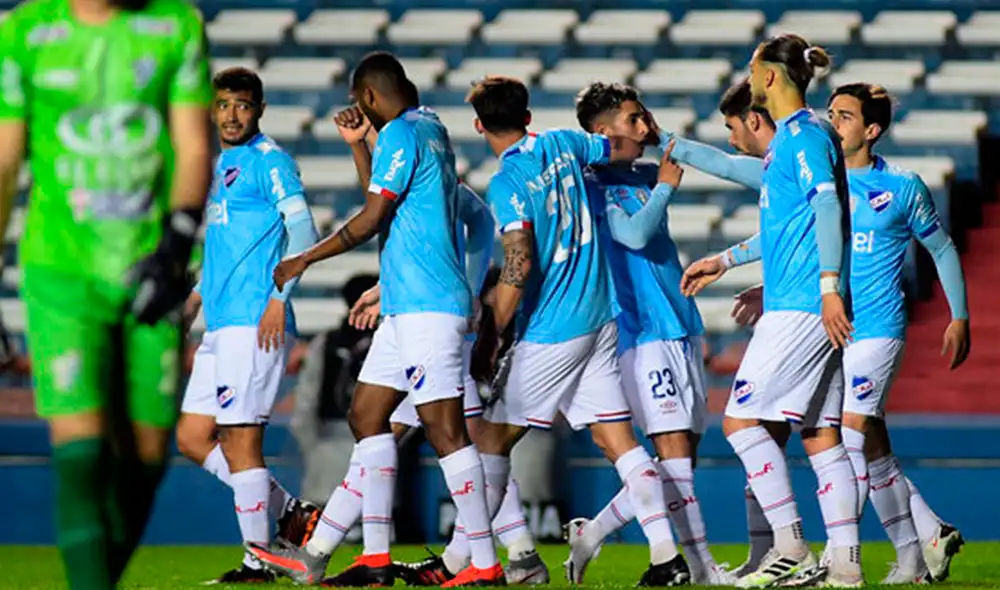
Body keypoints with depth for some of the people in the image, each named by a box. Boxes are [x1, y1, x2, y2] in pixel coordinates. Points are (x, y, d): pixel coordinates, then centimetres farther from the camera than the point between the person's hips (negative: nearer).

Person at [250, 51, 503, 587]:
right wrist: (357, 144, 24)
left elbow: (372, 218, -12)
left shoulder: (400, 134, -11)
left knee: (443, 428, -11)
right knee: (366, 414, 12)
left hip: (426, 305, -10)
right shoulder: (429, 128, 18)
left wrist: (304, 261, -3)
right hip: (407, 305, 10)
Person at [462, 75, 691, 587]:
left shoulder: (507, 183, -14)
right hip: (599, 319, 7)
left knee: (494, 436, 3)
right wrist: (638, 137, 44)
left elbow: (518, 264, -21)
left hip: (550, 333, -7)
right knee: (618, 441, 3)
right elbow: (629, 149, 21)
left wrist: (489, 338, -18)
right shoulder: (563, 144, 6)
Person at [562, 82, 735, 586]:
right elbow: (634, 234, -21)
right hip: (642, 332, -8)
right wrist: (664, 186, -9)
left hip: (682, 330, 8)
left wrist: (667, 142, 15)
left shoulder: (646, 176, 15)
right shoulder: (595, 185, -7)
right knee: (674, 446, -12)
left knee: (683, 451, 7)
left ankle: (592, 532, 17)